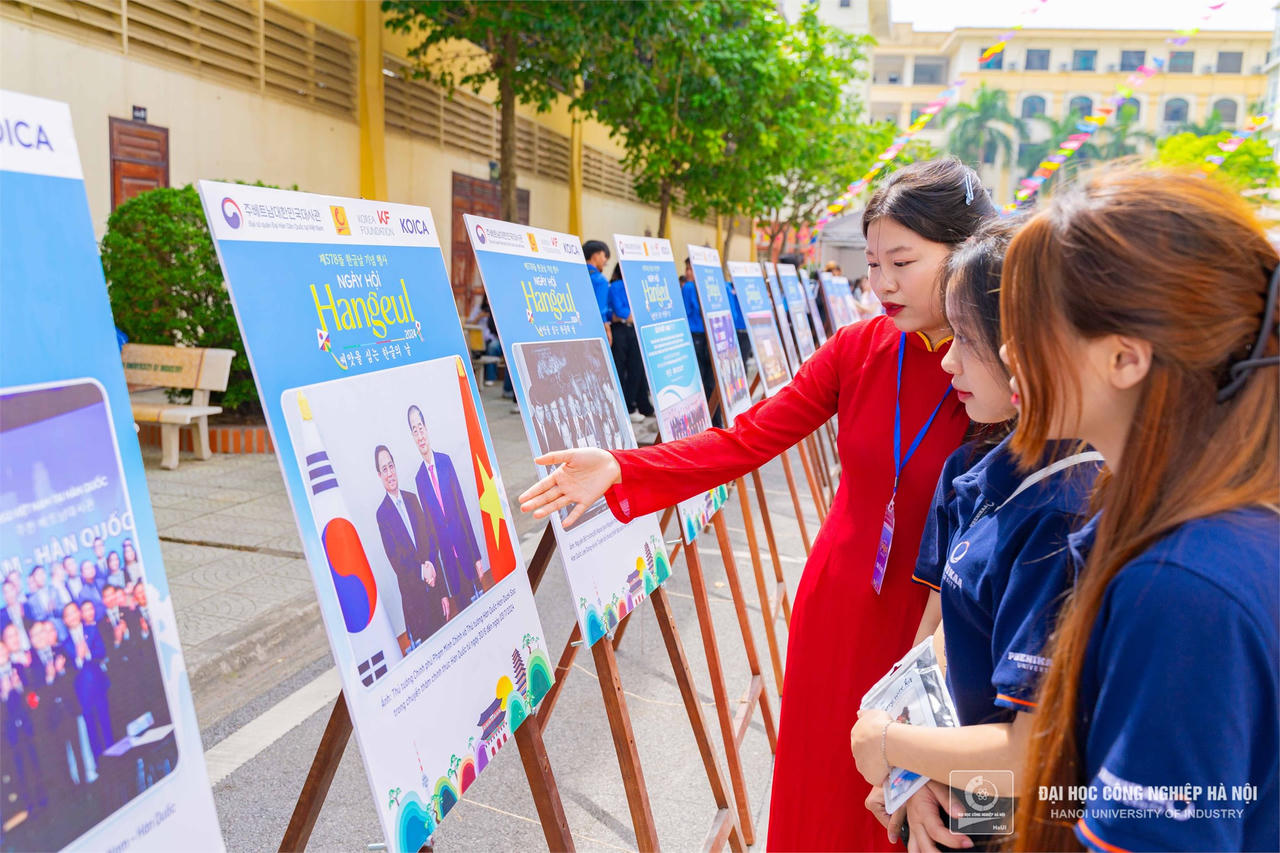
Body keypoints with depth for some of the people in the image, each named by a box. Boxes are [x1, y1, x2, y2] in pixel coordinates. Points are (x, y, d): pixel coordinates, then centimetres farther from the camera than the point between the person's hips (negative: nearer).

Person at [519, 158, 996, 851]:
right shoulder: (857, 348, -5)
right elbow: (743, 440, -10)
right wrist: (619, 470, -20)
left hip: (936, 629, -2)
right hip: (836, 611, 3)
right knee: (817, 797, 18)